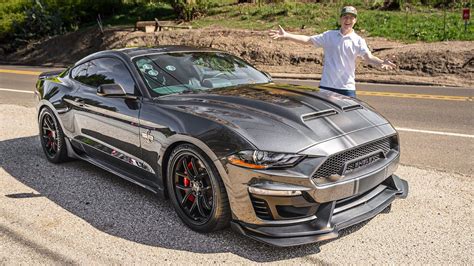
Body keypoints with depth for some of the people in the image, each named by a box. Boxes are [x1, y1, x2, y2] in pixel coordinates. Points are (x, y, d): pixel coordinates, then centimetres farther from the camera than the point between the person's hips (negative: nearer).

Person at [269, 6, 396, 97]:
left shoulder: (358, 41, -1)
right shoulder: (329, 35, 4)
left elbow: (369, 57, -14)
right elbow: (308, 39, -1)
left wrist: (381, 63, -36)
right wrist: (286, 35, -10)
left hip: (347, 87, -1)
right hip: (326, 85, 1)